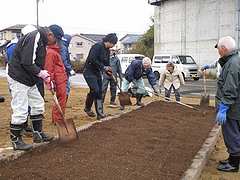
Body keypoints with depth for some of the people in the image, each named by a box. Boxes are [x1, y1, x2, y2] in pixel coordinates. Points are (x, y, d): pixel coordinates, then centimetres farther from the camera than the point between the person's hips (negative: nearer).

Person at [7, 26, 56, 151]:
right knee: (20, 110, -5)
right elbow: (27, 63, -25)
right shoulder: (34, 38, -19)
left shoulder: (40, 40, 13)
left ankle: (38, 133, 27)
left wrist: (46, 77, 4)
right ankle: (16, 141, 8)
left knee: (38, 104, 15)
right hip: (19, 79, -11)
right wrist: (44, 74, -14)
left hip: (29, 80, 11)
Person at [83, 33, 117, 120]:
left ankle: (100, 114, 8)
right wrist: (103, 67, -18)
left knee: (99, 92, 4)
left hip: (97, 72, 9)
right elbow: (92, 59, -25)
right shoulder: (98, 46, -17)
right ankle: (87, 108, 8)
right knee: (94, 90, -17)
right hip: (89, 70, -9)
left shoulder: (107, 50, 11)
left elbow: (107, 63, 19)